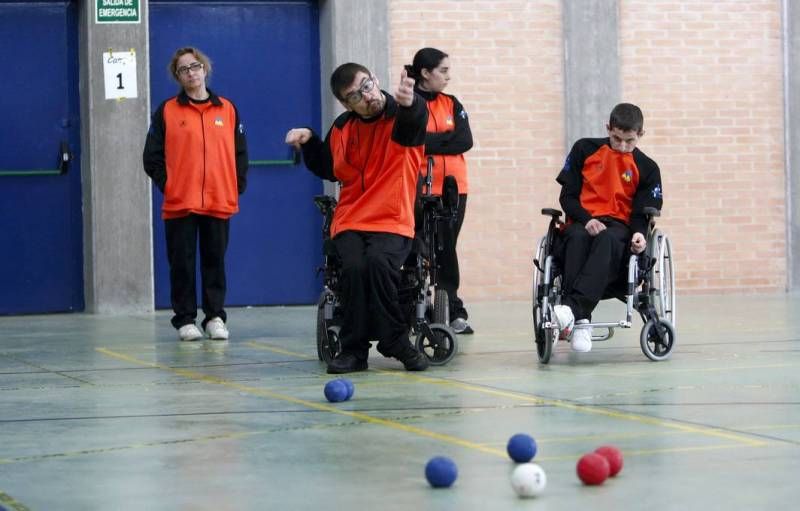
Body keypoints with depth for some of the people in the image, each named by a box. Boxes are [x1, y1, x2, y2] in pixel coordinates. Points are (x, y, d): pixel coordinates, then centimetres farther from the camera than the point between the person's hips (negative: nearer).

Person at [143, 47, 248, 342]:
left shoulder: (227, 110, 9)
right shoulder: (167, 111, 3)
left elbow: (240, 153, 10)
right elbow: (152, 156, 4)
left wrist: (237, 187, 2)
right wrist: (166, 185, -4)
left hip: (219, 203, 1)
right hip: (179, 204, -1)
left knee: (215, 261, 5)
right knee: (182, 263, 1)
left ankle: (215, 317, 12)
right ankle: (185, 319, 8)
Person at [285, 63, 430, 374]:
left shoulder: (401, 117, -5)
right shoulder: (342, 127, 7)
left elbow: (415, 118, -31)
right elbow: (329, 170, 22)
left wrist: (409, 103, -57)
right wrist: (309, 142, 3)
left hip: (392, 222, -3)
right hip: (350, 221, 3)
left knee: (379, 262, -32)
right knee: (354, 267, -27)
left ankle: (395, 341, -14)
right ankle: (353, 349, -13)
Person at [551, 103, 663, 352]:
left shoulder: (646, 168, 11)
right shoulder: (585, 150, 10)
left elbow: (643, 211, 8)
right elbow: (568, 195, 7)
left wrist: (639, 233, -16)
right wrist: (587, 220, -12)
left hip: (619, 226, 0)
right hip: (583, 222, 1)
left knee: (607, 240, -40)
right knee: (577, 238, -38)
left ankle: (573, 306, -59)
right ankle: (580, 321, -50)